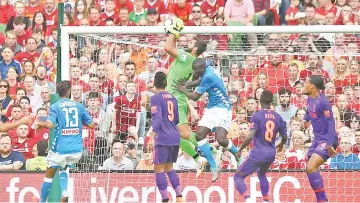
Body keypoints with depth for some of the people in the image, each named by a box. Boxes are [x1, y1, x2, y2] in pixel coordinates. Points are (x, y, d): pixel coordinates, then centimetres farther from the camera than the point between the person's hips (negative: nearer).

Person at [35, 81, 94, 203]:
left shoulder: (55, 107, -5)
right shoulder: (79, 106, 4)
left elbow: (50, 124, -18)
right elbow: (91, 125, 6)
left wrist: (40, 124, 1)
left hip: (60, 148, -3)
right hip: (77, 149, 3)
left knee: (49, 174, 15)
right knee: (63, 169, 26)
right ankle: (65, 192, 1)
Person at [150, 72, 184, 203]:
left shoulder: (156, 98, -5)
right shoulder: (172, 98, 15)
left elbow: (157, 118, -17)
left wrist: (154, 132, -25)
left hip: (163, 138, -7)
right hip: (175, 137, 7)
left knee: (159, 169, -2)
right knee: (169, 168, 19)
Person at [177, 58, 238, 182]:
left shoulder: (208, 77, -23)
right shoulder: (208, 69, 4)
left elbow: (195, 97, -14)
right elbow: (196, 80, 28)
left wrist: (183, 90, 4)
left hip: (222, 108, -10)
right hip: (211, 108, 10)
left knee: (221, 139, -23)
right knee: (199, 135, -4)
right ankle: (214, 168, 1)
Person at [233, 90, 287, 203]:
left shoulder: (257, 116, -10)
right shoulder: (278, 117, 5)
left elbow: (250, 137, -18)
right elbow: (284, 137, 14)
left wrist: (240, 150, -7)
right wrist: (281, 145, 37)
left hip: (257, 154, -6)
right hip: (271, 154, 6)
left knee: (238, 177, 2)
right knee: (261, 175, 34)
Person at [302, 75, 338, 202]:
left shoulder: (323, 102, -21)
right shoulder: (310, 99, 5)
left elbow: (331, 123, -21)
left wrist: (330, 145, -24)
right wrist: (306, 119, 8)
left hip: (326, 140, -10)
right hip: (317, 139, 10)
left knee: (311, 168, -21)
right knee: (310, 169, 14)